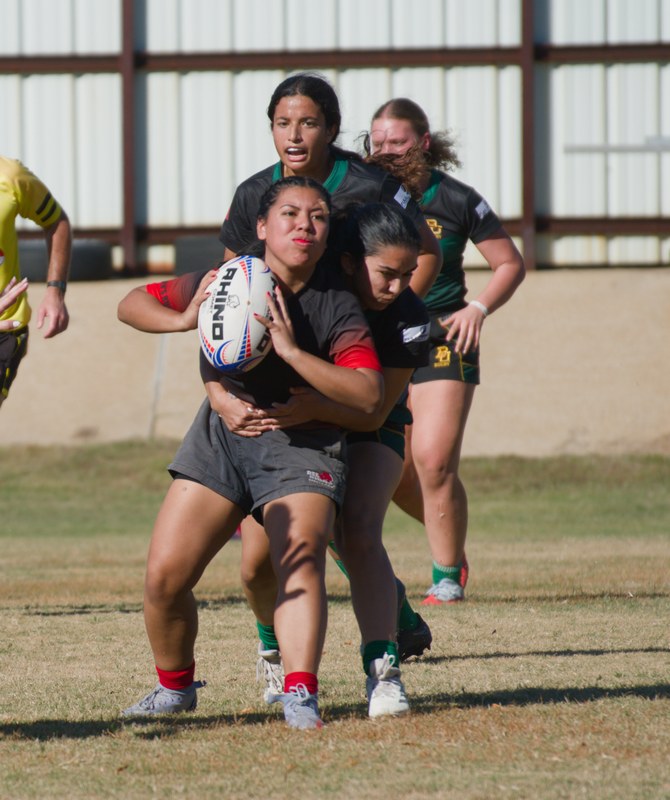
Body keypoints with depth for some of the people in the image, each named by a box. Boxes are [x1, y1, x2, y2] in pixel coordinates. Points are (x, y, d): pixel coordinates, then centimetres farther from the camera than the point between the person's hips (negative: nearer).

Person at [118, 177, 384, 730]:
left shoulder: (339, 306, -14)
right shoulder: (226, 283, -7)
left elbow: (369, 395, -25)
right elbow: (132, 305, 3)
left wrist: (292, 352, -32)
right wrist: (183, 320, -18)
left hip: (304, 443, -3)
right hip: (222, 436, 3)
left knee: (301, 558, -28)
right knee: (164, 576, -3)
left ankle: (300, 696, -31)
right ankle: (175, 688, 21)